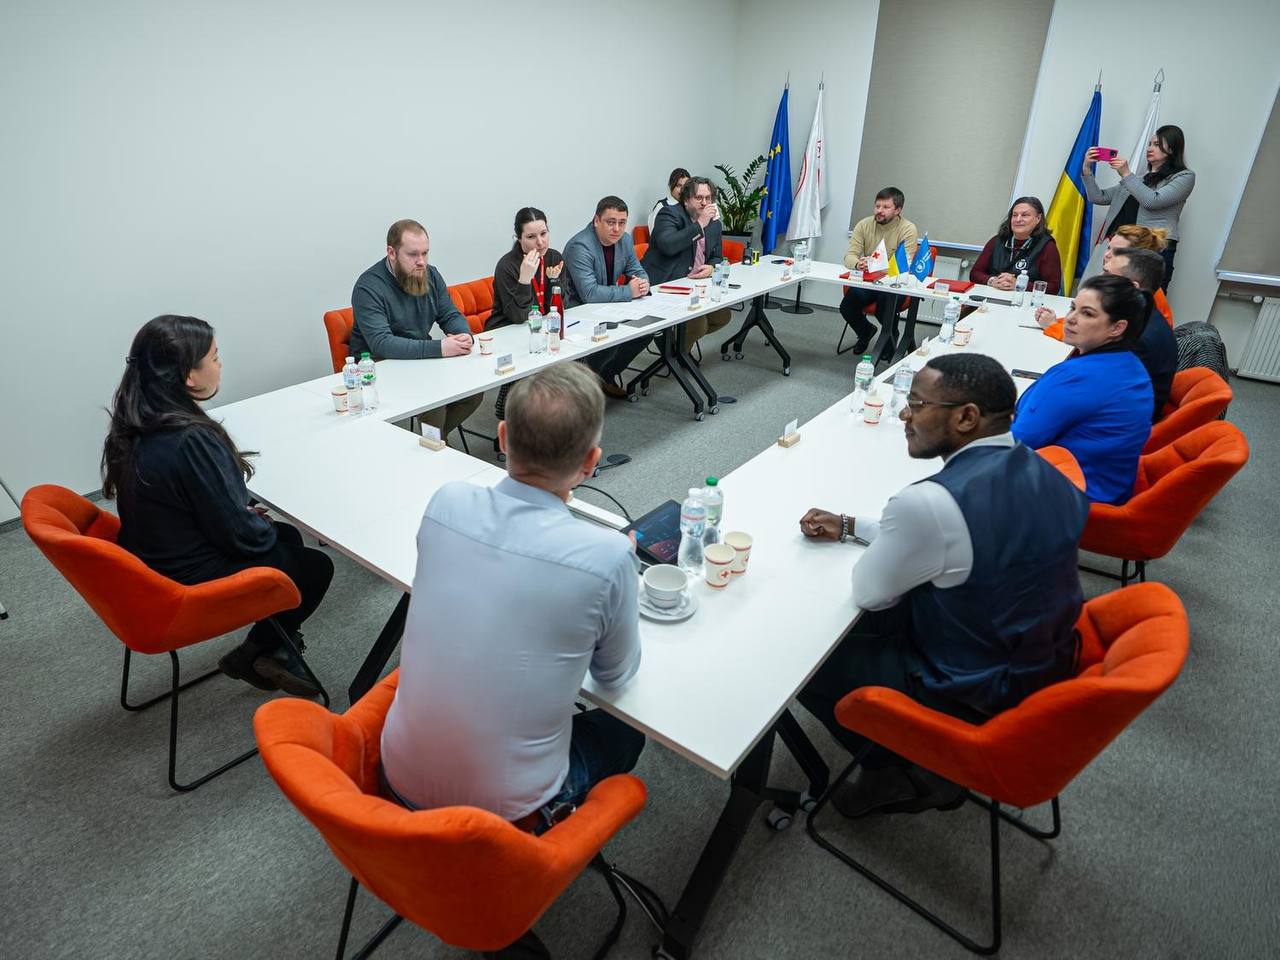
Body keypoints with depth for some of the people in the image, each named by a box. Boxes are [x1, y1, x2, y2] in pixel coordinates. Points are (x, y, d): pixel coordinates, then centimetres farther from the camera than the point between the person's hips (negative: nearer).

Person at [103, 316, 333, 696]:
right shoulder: (192, 440, -32)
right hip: (188, 584, -8)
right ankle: (254, 655, 24)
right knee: (316, 566, 8)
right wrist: (266, 530, -4)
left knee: (289, 537, 22)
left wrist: (247, 515, 7)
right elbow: (239, 533, -24)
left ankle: (273, 650, 28)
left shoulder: (136, 427, -5)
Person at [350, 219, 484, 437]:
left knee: (474, 390, -12)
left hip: (423, 358, 7)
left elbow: (451, 316, 7)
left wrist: (464, 336, -19)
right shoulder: (368, 287, -18)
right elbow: (381, 344, -28)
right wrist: (438, 348, -37)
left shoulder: (430, 275, 3)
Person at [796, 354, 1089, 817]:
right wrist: (850, 526, 11)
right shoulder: (1042, 472, -4)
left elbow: (867, 593, -16)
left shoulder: (929, 501, -32)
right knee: (864, 623, 22)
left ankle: (904, 774, 19)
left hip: (972, 695, -8)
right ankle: (921, 763, 26)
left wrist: (877, 547, 4)